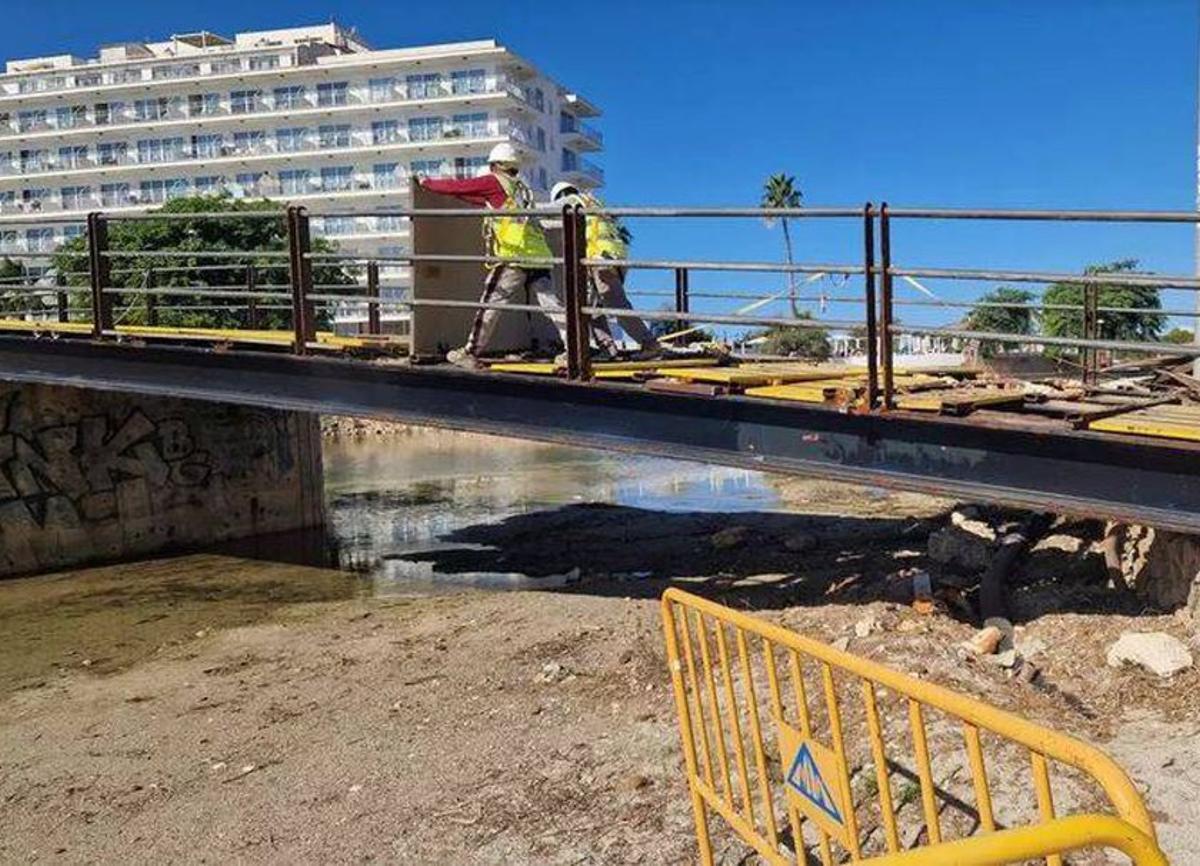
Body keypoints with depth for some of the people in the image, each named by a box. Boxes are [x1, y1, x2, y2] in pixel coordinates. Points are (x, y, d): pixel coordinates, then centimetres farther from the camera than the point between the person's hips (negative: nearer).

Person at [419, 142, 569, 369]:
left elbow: (457, 186, 9)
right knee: (551, 304, 3)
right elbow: (486, 201, 39)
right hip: (539, 255, 6)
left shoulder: (494, 182, 5)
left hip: (514, 256, -6)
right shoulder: (521, 188, 27)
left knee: (491, 304, 0)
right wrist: (452, 188, 43)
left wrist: (428, 182, 25)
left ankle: (471, 353, 5)